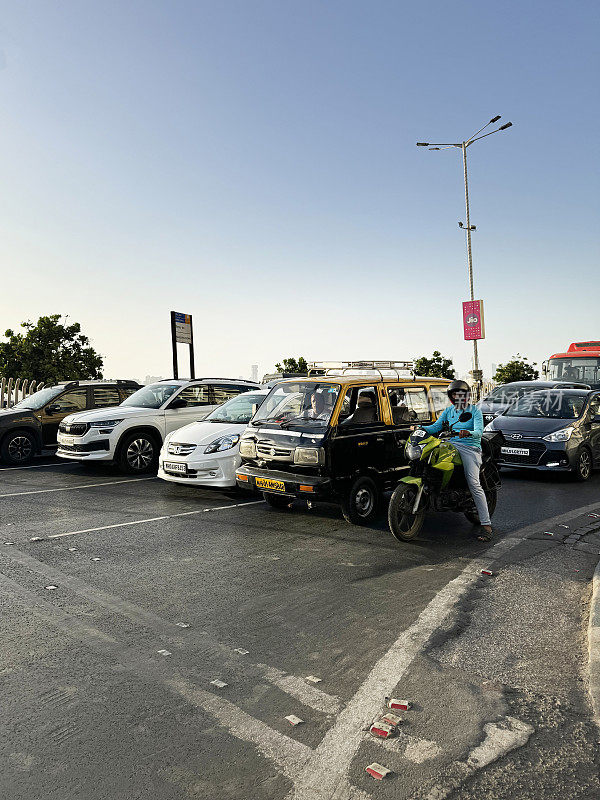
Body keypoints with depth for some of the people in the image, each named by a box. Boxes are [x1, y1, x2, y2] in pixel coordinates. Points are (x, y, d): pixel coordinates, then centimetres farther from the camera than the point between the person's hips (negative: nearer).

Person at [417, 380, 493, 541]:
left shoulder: (475, 411, 4)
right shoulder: (448, 411, 19)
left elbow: (479, 431, -10)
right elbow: (436, 426, 10)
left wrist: (469, 433, -33)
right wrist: (421, 428, -8)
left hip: (470, 448, -5)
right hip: (451, 445, 5)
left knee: (474, 484, -19)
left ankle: (486, 525, -18)